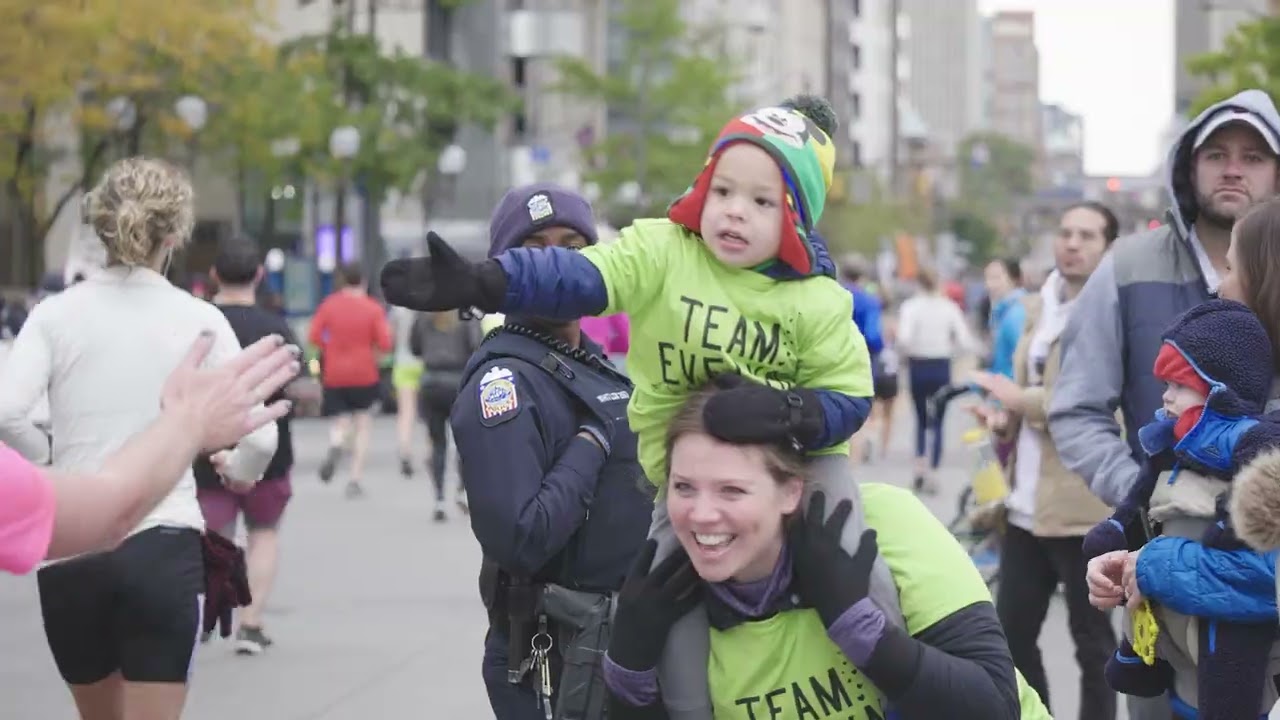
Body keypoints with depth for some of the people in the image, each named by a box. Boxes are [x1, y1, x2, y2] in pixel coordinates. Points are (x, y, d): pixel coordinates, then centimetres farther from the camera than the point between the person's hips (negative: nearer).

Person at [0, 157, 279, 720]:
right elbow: (258, 436, -10)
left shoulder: (55, 314, 1)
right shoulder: (199, 321, -2)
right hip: (161, 546, -3)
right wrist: (239, 472, 12)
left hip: (68, 552, 3)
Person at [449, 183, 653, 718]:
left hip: (626, 636, 8)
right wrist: (593, 441, -19)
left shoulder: (597, 366, 11)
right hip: (556, 656, -8)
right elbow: (518, 539, -27)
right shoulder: (504, 381, -16)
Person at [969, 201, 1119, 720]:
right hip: (1026, 502, 8)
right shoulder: (1038, 307, 14)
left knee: (1091, 640, 4)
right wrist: (1003, 418, 2)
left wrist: (1019, 399, -15)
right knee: (1012, 630, 12)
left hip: (1083, 504, -8)